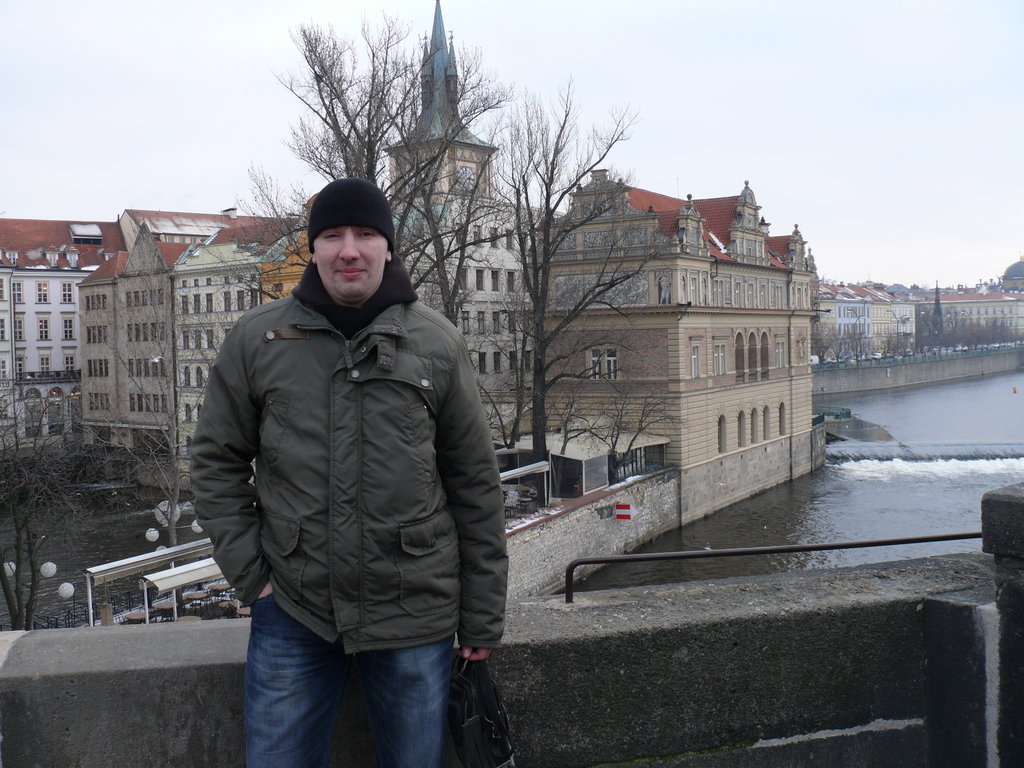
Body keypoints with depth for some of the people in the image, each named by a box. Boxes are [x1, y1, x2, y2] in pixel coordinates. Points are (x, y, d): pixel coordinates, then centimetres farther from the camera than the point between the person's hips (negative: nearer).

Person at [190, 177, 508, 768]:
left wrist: (483, 618, 3)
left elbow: (476, 485, 2)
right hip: (292, 613, 1)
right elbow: (217, 462, 8)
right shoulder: (257, 341, 1)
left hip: (415, 613, 0)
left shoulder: (437, 344, -1)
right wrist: (251, 575, -2)